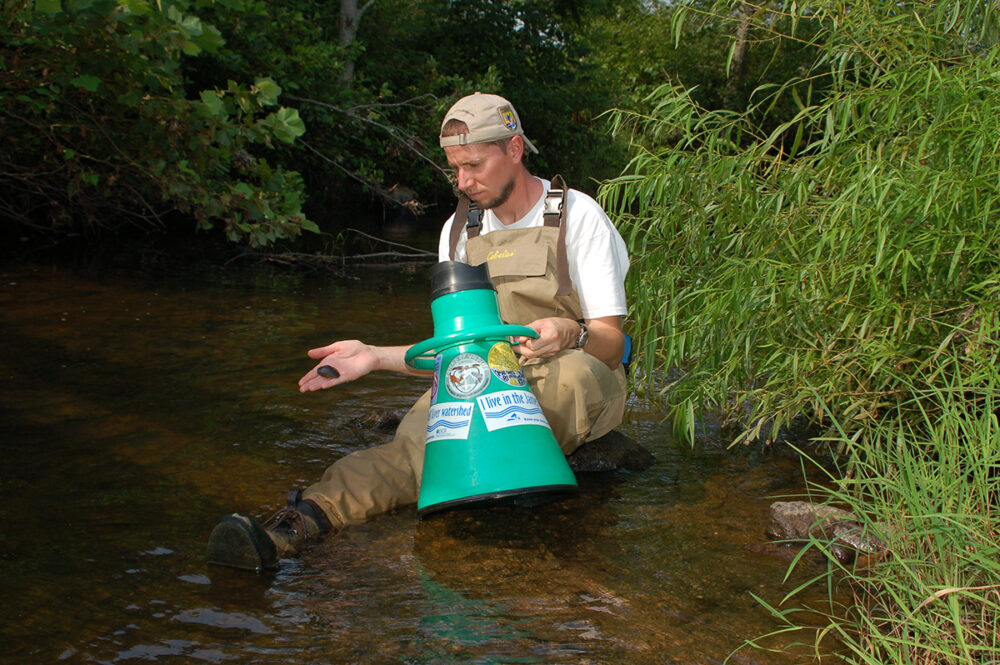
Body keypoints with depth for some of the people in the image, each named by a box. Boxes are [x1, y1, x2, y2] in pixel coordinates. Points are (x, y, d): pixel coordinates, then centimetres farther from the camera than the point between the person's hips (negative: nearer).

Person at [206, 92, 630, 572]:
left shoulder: (578, 216, -4)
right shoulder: (459, 230, 11)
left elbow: (609, 346, -7)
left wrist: (569, 333, -30)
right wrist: (375, 356, -3)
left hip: (580, 388, -2)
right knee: (421, 430, -32)